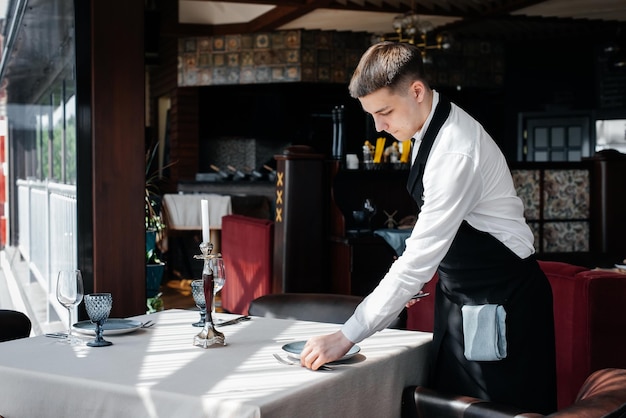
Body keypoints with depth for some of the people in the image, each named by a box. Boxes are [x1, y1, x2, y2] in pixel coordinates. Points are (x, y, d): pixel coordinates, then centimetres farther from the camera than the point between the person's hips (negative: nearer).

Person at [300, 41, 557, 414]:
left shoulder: (456, 152, -28)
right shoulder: (429, 127, 1)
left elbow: (418, 261, -30)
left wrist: (346, 337, -28)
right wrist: (415, 275, 8)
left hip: (501, 299, -9)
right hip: (462, 292, 9)